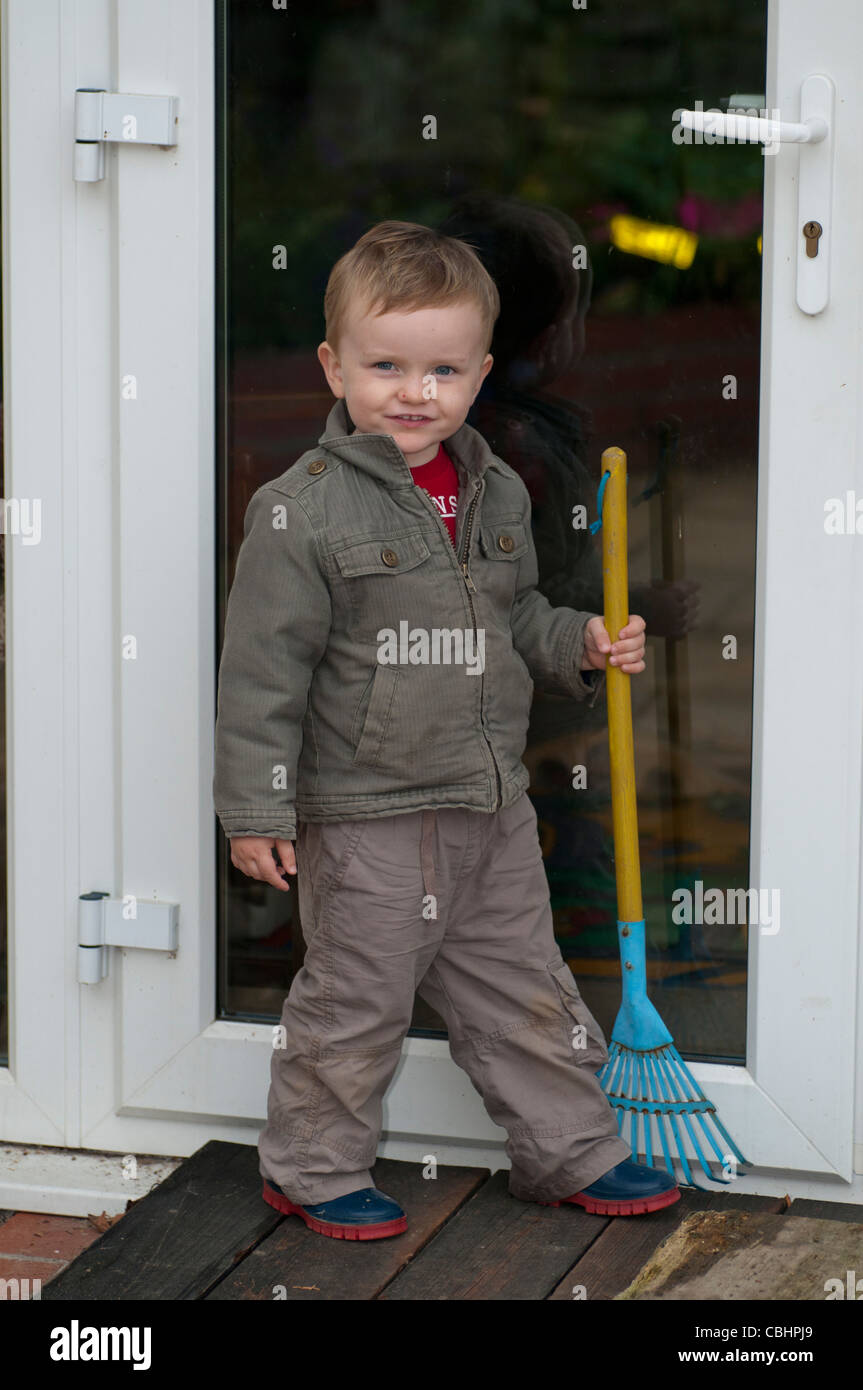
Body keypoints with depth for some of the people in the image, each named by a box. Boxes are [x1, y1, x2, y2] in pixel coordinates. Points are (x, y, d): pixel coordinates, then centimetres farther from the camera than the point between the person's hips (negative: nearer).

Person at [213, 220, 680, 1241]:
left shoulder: (497, 495, 6)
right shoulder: (303, 510, -14)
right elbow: (263, 668, -13)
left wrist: (582, 644, 2)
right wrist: (255, 808, -14)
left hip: (492, 808, 6)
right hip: (364, 817, -6)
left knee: (523, 989, 16)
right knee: (355, 1002, 5)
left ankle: (573, 1154, 30)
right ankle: (314, 1169, 23)